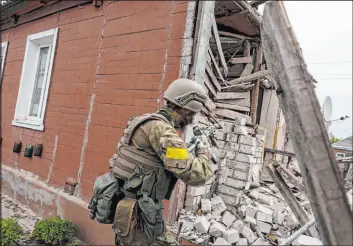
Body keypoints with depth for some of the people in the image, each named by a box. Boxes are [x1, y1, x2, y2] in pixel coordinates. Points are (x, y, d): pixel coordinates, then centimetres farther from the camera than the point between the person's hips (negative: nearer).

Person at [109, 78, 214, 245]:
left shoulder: (150, 122, 8)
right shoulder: (160, 128, -22)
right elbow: (196, 175, -24)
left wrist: (188, 149, 10)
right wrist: (203, 151, -6)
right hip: (137, 212, -10)